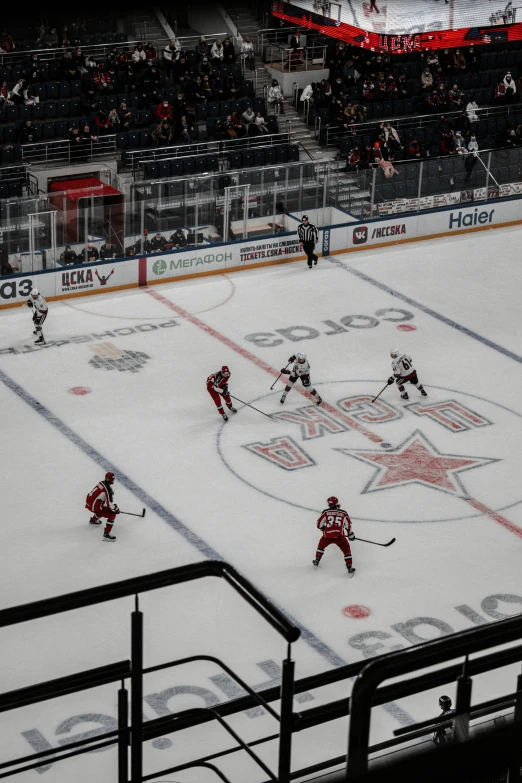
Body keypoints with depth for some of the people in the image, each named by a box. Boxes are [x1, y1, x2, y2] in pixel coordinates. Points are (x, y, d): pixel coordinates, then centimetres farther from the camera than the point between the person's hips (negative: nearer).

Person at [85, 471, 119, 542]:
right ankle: (106, 534, -10)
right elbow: (110, 504, -21)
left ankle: (93, 520, 59)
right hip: (94, 506, -9)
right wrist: (116, 509, 0)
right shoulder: (108, 489, -21)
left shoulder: (102, 483, 6)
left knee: (104, 507, 35)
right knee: (112, 514, -7)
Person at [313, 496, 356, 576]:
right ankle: (349, 569, 12)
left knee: (321, 545, 31)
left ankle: (316, 562, 39)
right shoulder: (343, 513, 10)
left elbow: (319, 524, 9)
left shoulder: (326, 512, 6)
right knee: (346, 550, 17)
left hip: (327, 536, 0)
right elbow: (348, 525, 17)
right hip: (339, 536, 0)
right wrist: (350, 534, 32)